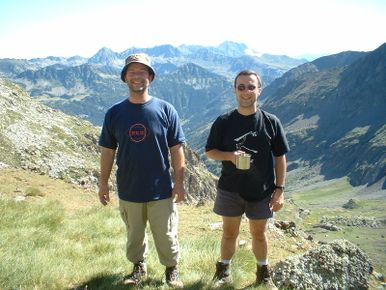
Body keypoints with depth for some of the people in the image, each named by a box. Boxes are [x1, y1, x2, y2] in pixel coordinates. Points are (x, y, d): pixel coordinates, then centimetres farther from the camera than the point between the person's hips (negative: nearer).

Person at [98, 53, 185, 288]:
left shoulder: (166, 110, -7)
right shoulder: (114, 113, -2)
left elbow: (176, 149, -4)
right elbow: (107, 150, 4)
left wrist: (179, 182, -5)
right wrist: (104, 182, 4)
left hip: (161, 190, -2)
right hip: (128, 190, 2)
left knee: (166, 235, 11)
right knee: (134, 234, 19)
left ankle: (172, 269, 34)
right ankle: (139, 267, 42)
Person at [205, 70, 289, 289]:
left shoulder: (271, 122, -5)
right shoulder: (223, 122, -5)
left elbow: (280, 157, -1)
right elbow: (210, 151, 1)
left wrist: (280, 189, -5)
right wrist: (230, 156, -19)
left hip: (262, 191, 0)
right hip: (231, 189, 0)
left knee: (259, 233, 16)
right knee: (230, 233, 13)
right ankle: (224, 271, 33)